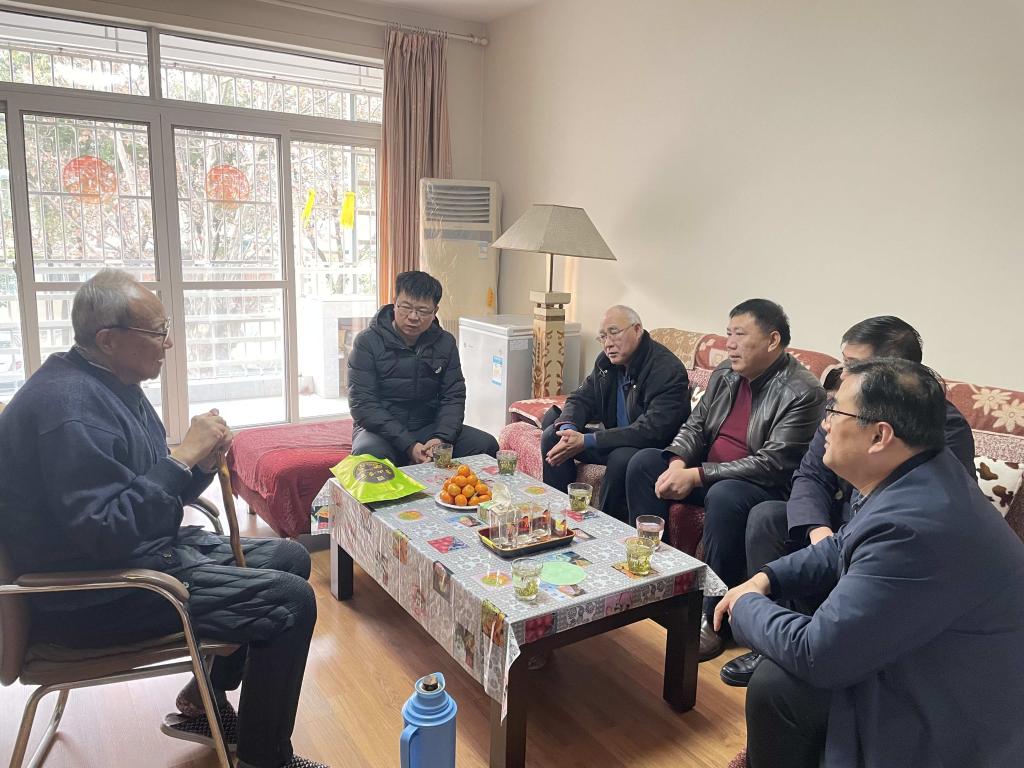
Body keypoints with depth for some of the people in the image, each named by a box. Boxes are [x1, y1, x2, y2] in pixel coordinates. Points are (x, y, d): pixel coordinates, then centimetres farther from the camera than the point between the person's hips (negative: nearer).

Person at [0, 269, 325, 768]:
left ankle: (204, 702, 23)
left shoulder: (113, 385, 9)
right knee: (290, 600, -19)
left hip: (146, 548, 10)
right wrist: (183, 456, -26)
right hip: (96, 595, -10)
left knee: (289, 557, 13)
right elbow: (105, 533, -30)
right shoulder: (70, 407, -24)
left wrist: (201, 466, -6)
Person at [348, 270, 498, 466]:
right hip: (382, 431, -3)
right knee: (368, 453, -37)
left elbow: (453, 397, 3)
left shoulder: (445, 343, 4)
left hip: (429, 428, 4)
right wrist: (408, 446, -24)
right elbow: (362, 404, -15)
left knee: (486, 444, -17)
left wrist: (441, 438, -19)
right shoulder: (368, 342, -9)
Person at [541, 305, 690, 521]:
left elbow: (652, 430, -31)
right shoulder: (607, 362, 2)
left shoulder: (668, 369, -23)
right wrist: (568, 429, -20)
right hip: (615, 441, 8)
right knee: (552, 436, -3)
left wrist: (587, 442, -34)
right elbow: (580, 399, 7)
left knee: (621, 458, -38)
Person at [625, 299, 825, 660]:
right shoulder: (725, 374, 5)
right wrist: (679, 463, -14)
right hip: (707, 472, 8)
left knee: (724, 496, -38)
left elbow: (772, 464, -25)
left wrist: (697, 476, -26)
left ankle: (713, 616, -23)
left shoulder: (803, 392, -18)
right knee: (644, 462, -6)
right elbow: (695, 425, 9)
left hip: (765, 488, -8)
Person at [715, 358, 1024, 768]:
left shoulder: (912, 527, -35)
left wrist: (748, 605, -10)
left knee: (778, 683, -14)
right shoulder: (912, 477, -5)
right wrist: (765, 580, -1)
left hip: (951, 724, -9)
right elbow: (842, 549, 12)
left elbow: (815, 655, -28)